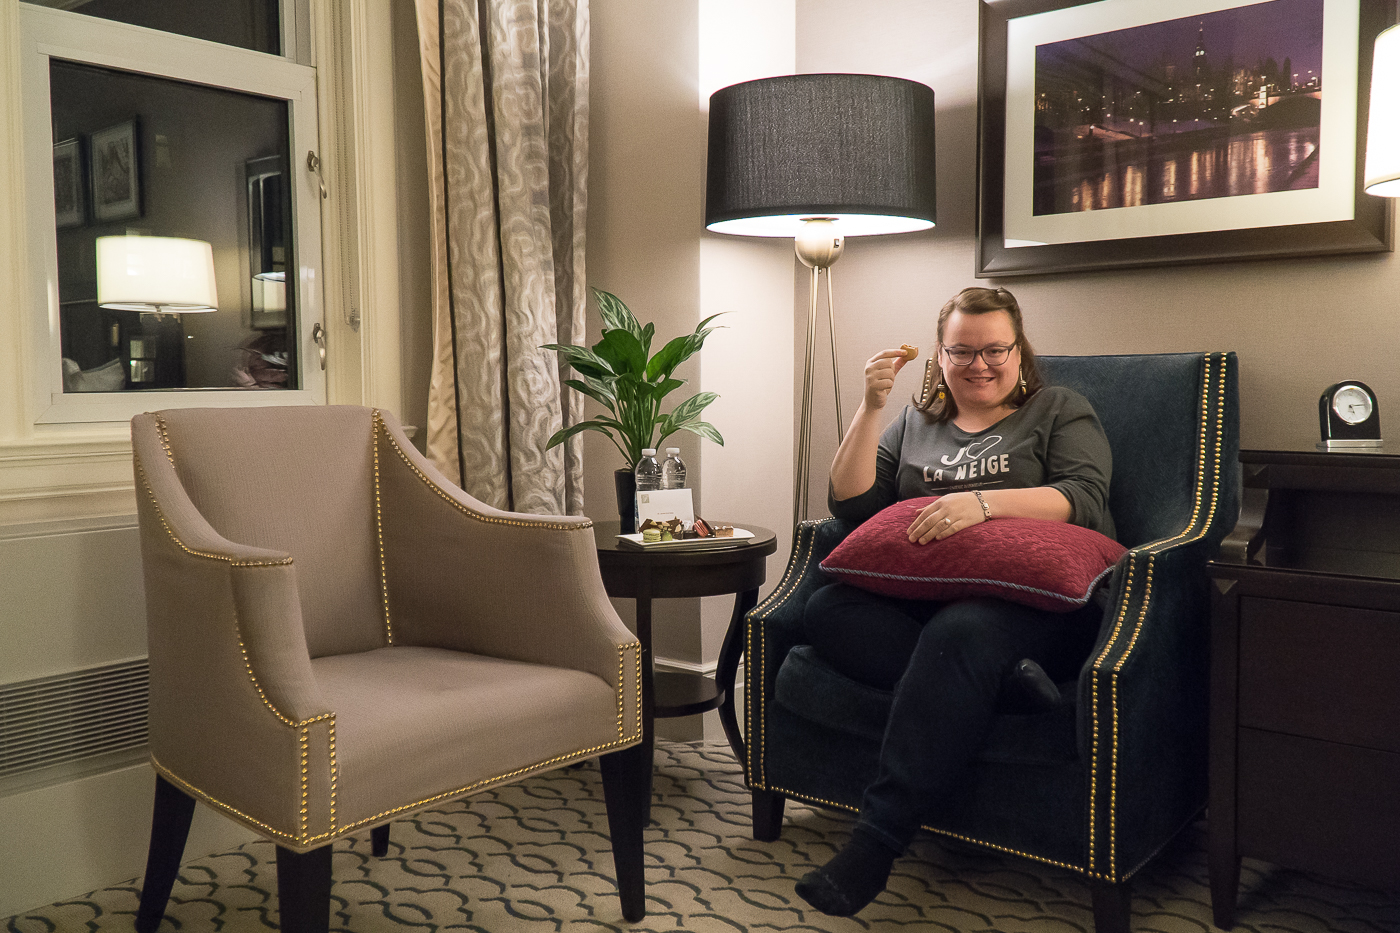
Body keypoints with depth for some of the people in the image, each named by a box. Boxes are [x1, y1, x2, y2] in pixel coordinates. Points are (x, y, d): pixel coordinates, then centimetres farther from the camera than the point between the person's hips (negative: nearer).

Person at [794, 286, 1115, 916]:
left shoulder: (1060, 410, 15)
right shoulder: (915, 424, 24)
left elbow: (1086, 499, -3)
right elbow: (850, 502, 14)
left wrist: (984, 501, -20)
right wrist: (872, 407, 4)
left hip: (1034, 600, -4)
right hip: (921, 597, 4)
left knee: (959, 633, -38)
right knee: (824, 611, -26)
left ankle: (875, 844, -36)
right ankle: (1000, 674, -35)